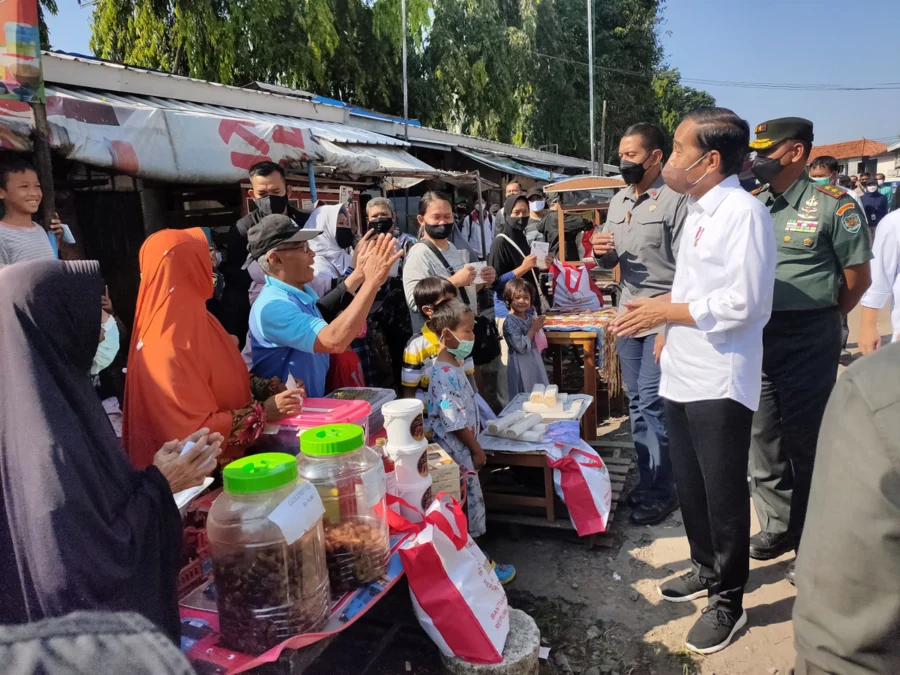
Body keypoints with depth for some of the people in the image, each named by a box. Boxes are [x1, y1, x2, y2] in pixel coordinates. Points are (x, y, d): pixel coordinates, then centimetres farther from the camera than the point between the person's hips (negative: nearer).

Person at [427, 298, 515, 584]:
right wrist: (476, 450, -13)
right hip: (458, 451, -10)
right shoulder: (445, 374, -27)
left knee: (468, 501, 20)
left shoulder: (452, 365, 5)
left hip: (460, 449, 10)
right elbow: (455, 422, -24)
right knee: (470, 501, 3)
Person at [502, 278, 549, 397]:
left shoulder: (530, 315, 4)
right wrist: (533, 329, -17)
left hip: (535, 360, 8)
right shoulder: (510, 322, -21)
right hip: (521, 364, -8)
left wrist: (538, 327, 2)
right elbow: (521, 347, -25)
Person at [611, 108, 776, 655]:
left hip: (719, 382, -9)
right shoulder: (698, 211, 13)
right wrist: (669, 330, 13)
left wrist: (666, 311, -16)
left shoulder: (743, 211, -15)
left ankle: (728, 602, 23)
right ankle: (707, 569, 40)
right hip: (684, 373, 9)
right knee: (690, 484, 20)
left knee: (723, 493, 5)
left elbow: (743, 302, -21)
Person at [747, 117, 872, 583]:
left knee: (806, 440, 4)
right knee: (762, 438, 13)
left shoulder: (833, 205, -7)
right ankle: (777, 526, 31)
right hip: (756, 336, 5)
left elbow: (858, 277, -3)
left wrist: (819, 320, 5)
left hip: (807, 339, -5)